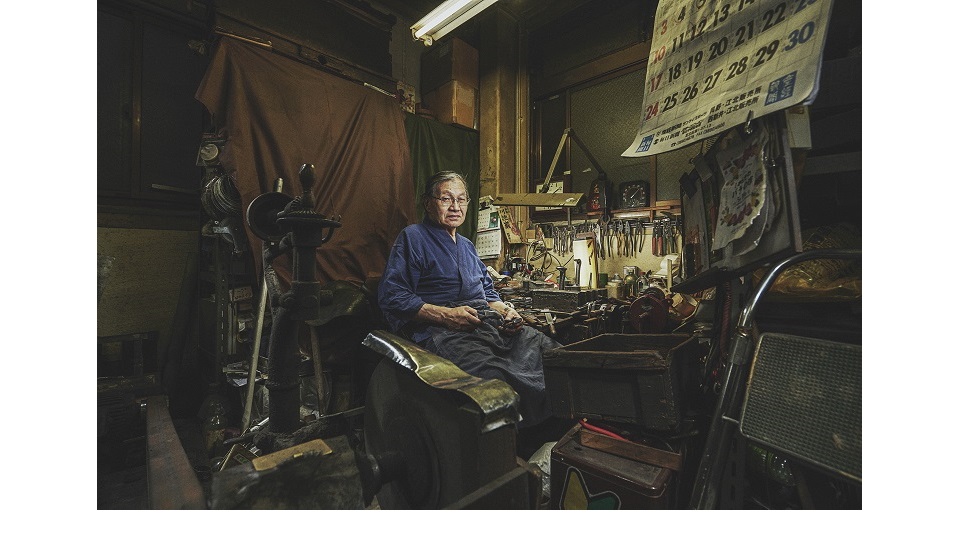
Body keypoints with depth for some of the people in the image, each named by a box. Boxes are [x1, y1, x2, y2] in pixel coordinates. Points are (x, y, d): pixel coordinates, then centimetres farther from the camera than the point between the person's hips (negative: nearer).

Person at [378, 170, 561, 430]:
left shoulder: (467, 245, 29)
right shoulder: (412, 237, 4)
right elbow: (390, 296, -7)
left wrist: (507, 310, 8)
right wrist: (445, 315, -16)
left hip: (487, 322, 8)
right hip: (441, 330, -7)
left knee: (548, 348, -15)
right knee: (493, 373, -37)